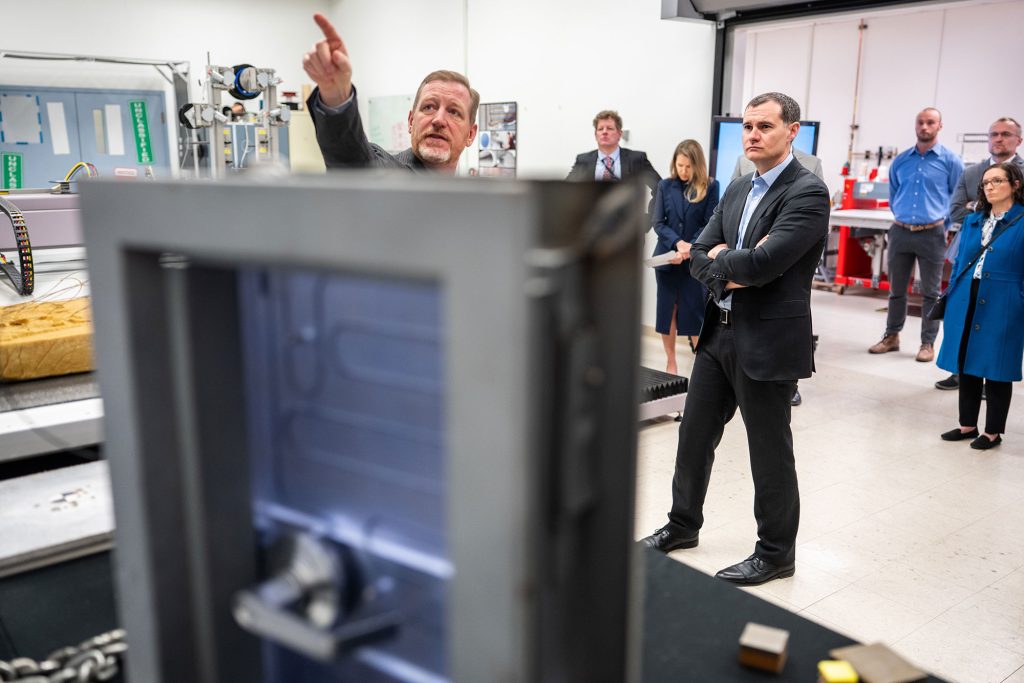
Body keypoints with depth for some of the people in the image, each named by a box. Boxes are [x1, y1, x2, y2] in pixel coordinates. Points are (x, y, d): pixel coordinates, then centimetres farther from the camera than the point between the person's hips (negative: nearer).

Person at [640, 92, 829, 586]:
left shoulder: (808, 192, -13)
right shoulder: (737, 190, 12)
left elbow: (764, 263, -24)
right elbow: (698, 255, 5)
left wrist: (721, 258, -8)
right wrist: (728, 277, -14)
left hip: (767, 342, -7)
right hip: (718, 334, 8)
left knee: (770, 453, 6)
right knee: (694, 437, 17)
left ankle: (775, 553, 25)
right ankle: (683, 526, 36)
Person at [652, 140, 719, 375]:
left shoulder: (710, 187, -2)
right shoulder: (665, 186, 5)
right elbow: (658, 223, 1)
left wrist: (690, 250, -17)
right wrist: (678, 243, -15)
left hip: (697, 260, -2)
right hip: (666, 257, 3)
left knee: (695, 311, -2)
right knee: (667, 309, 7)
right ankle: (671, 362, 17)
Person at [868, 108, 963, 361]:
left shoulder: (950, 161, -1)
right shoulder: (900, 160, 8)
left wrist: (942, 223, 0)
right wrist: (901, 216, 14)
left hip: (932, 234, -3)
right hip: (900, 232, 3)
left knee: (931, 292, 2)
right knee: (896, 289, 11)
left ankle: (928, 344, 10)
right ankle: (891, 336, 22)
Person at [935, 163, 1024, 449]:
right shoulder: (972, 221, 11)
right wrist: (951, 297, 11)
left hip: (1001, 307, -5)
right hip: (965, 304, 5)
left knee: (996, 368, 4)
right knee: (966, 365, 12)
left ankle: (992, 431, 17)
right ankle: (967, 424, 26)